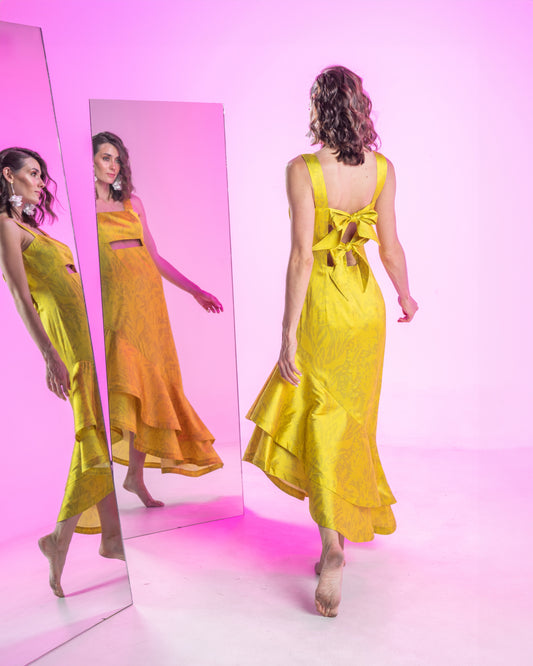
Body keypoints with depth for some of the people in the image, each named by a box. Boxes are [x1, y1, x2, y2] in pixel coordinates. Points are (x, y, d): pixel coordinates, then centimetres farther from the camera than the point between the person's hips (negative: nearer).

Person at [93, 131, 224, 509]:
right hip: (114, 301, -5)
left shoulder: (132, 203, 16)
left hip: (149, 298, 5)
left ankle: (136, 475, 15)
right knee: (123, 384, -13)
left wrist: (195, 291, 16)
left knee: (150, 384, 3)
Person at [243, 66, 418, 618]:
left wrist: (289, 333, -16)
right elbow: (390, 247, 2)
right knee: (353, 418, 21)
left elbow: (302, 256, -19)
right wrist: (405, 296, 20)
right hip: (367, 304, 5)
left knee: (322, 424, 5)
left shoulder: (302, 170, -15)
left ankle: (332, 546, 0)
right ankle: (346, 524, 40)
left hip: (324, 307, -5)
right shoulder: (382, 169, -1)